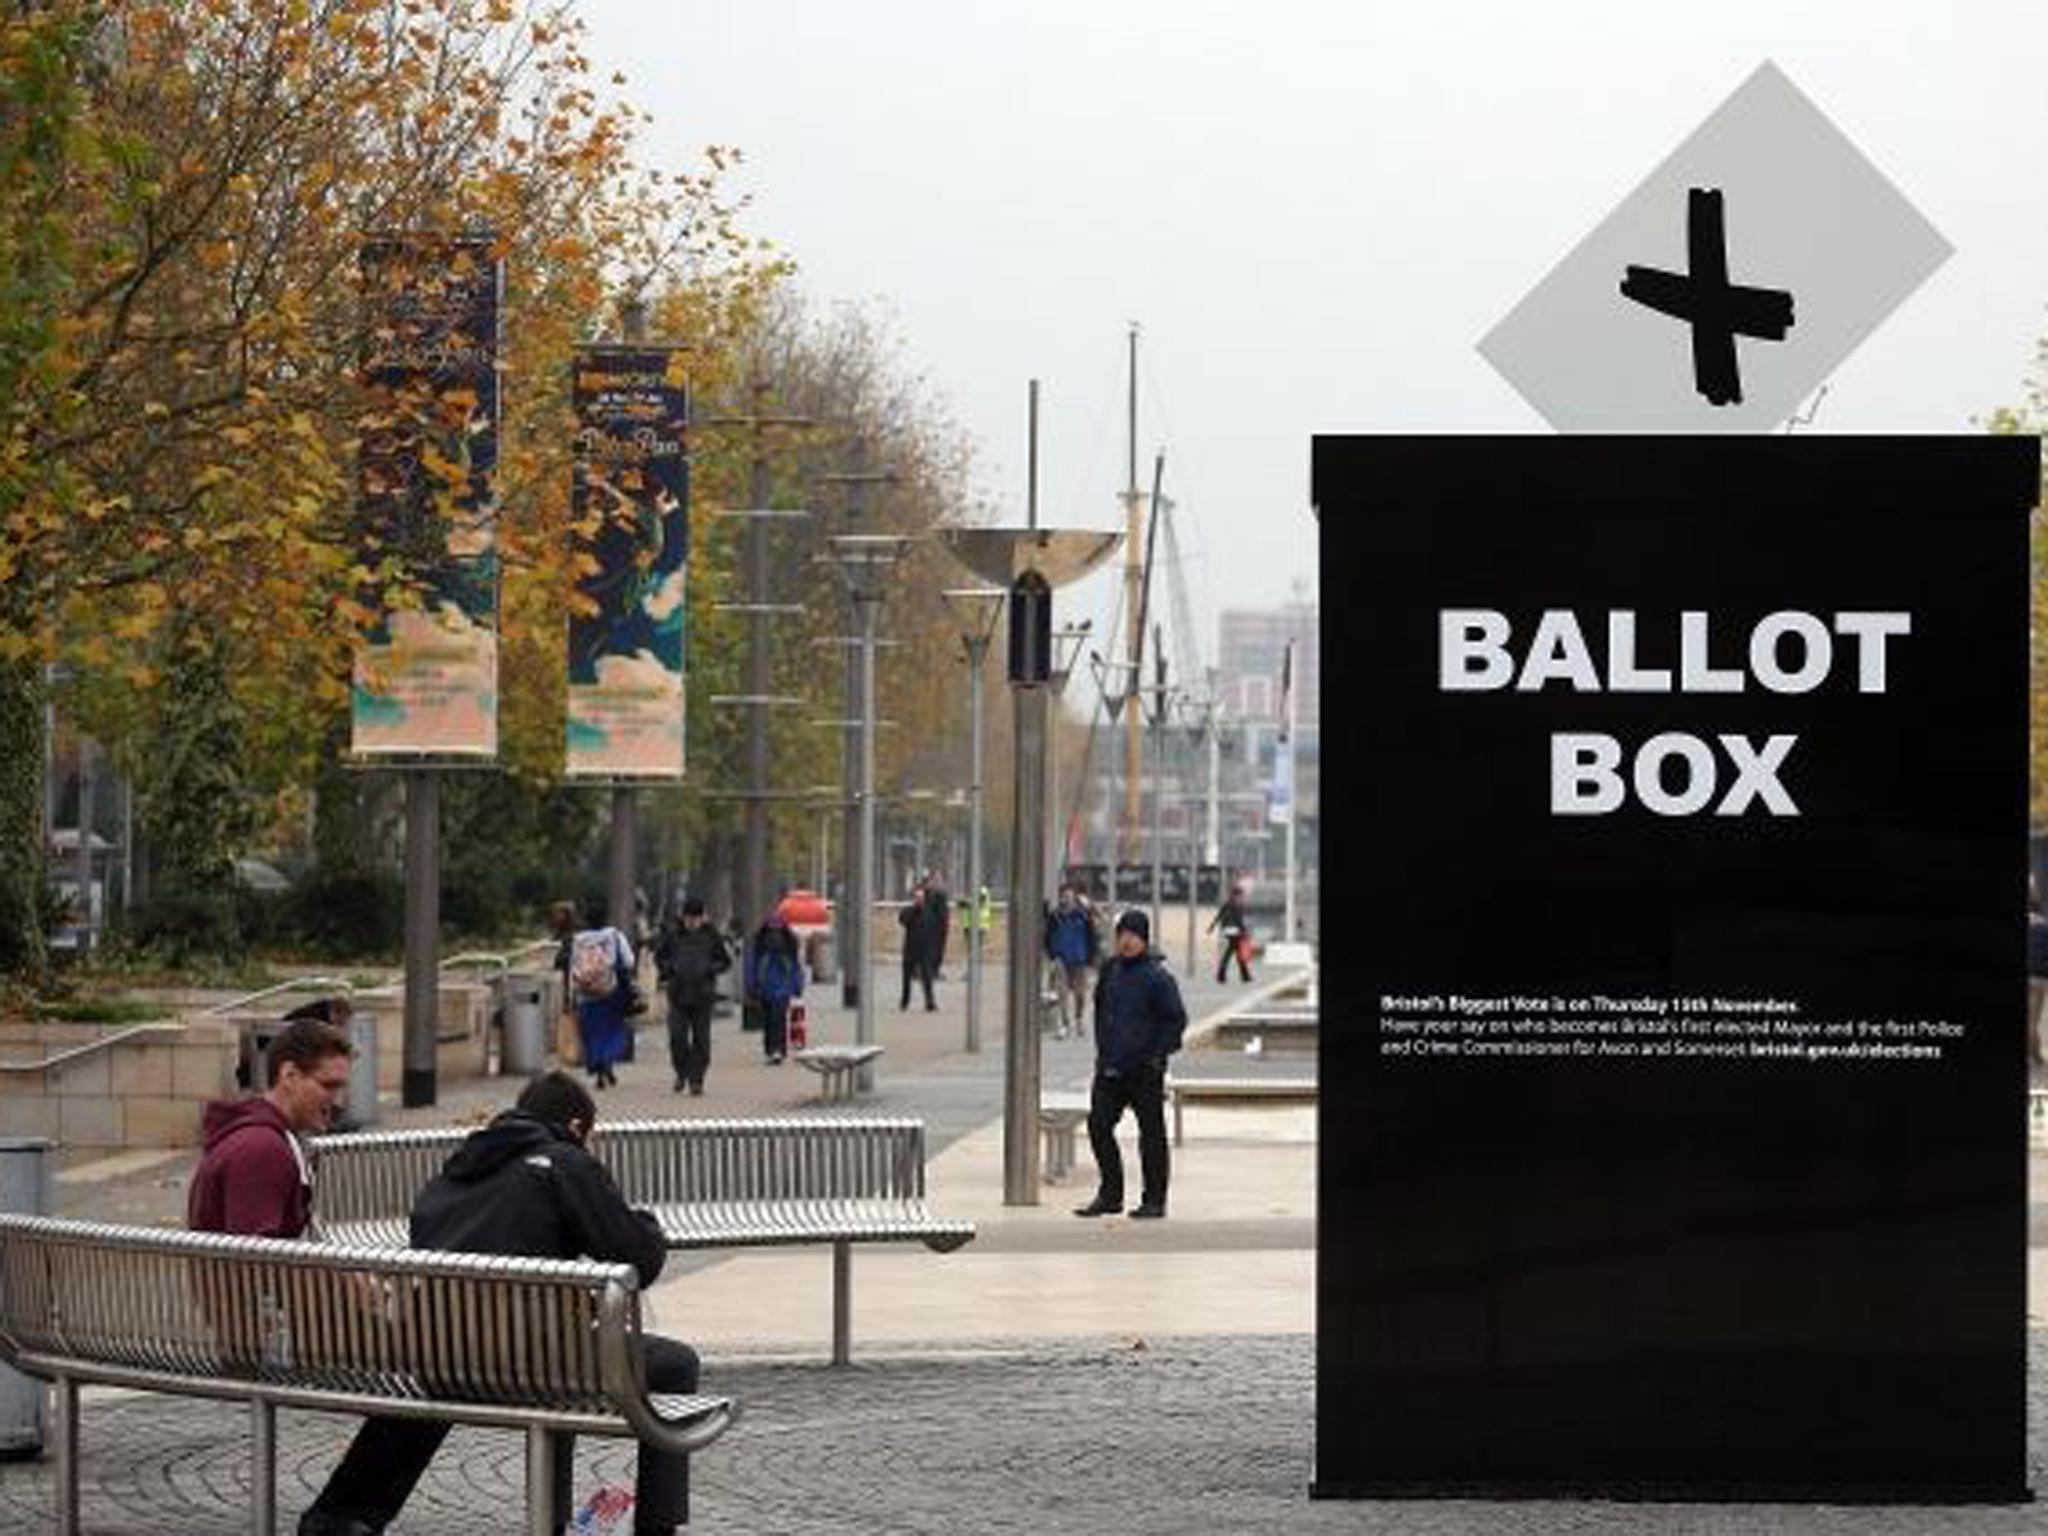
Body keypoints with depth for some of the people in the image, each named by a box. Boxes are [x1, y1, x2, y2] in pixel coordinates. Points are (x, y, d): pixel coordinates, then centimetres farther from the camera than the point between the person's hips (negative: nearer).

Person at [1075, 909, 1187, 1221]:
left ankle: (1154, 1199, 10)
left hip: (1144, 1070, -6)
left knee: (1151, 1133, 2)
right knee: (1098, 1126, 4)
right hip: (1110, 1067, 6)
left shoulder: (1157, 976, -10)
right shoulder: (1110, 971, 9)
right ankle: (1110, 1194, 15)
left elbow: (1176, 1019, -8)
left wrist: (1158, 1054, -11)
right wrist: (1103, 1048, 15)